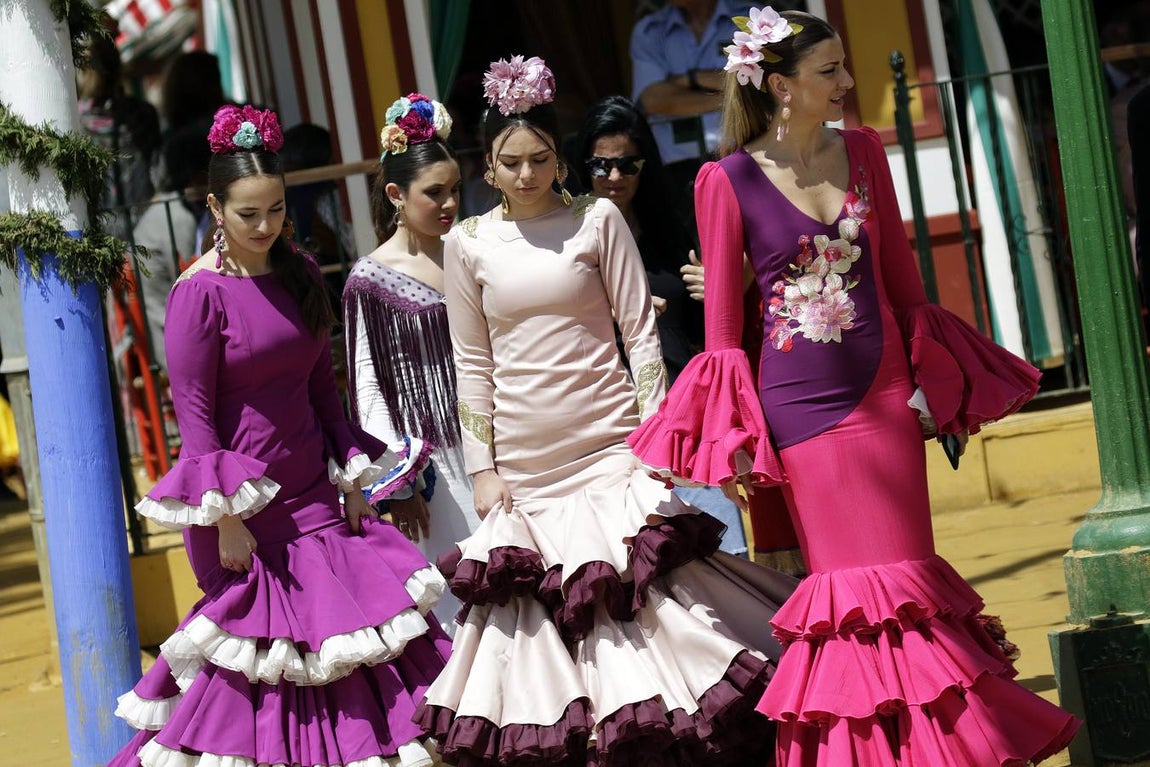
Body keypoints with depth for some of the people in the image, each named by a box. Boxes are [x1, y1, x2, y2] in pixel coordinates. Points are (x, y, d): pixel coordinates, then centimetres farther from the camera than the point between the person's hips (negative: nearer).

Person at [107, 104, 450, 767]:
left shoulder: (300, 274, 7)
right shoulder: (201, 291, -12)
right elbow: (194, 410, -13)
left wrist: (353, 478, 11)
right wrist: (225, 516, -15)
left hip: (312, 493, 6)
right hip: (247, 511, -6)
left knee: (349, 633, 4)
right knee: (261, 645, -2)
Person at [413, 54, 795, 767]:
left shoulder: (599, 220, -1)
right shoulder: (467, 244, 4)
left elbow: (640, 333, 0)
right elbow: (473, 363, 8)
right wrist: (482, 467, 3)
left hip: (609, 444, -2)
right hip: (523, 458, 2)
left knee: (639, 592, -9)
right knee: (540, 604, 2)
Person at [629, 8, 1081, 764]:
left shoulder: (862, 151, 3)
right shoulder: (727, 180, -8)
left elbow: (900, 274, 10)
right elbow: (723, 318, -4)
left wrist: (930, 380, 6)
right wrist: (736, 436, -6)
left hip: (882, 391, 3)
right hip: (801, 404, -3)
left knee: (903, 568, 5)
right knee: (851, 577, 1)